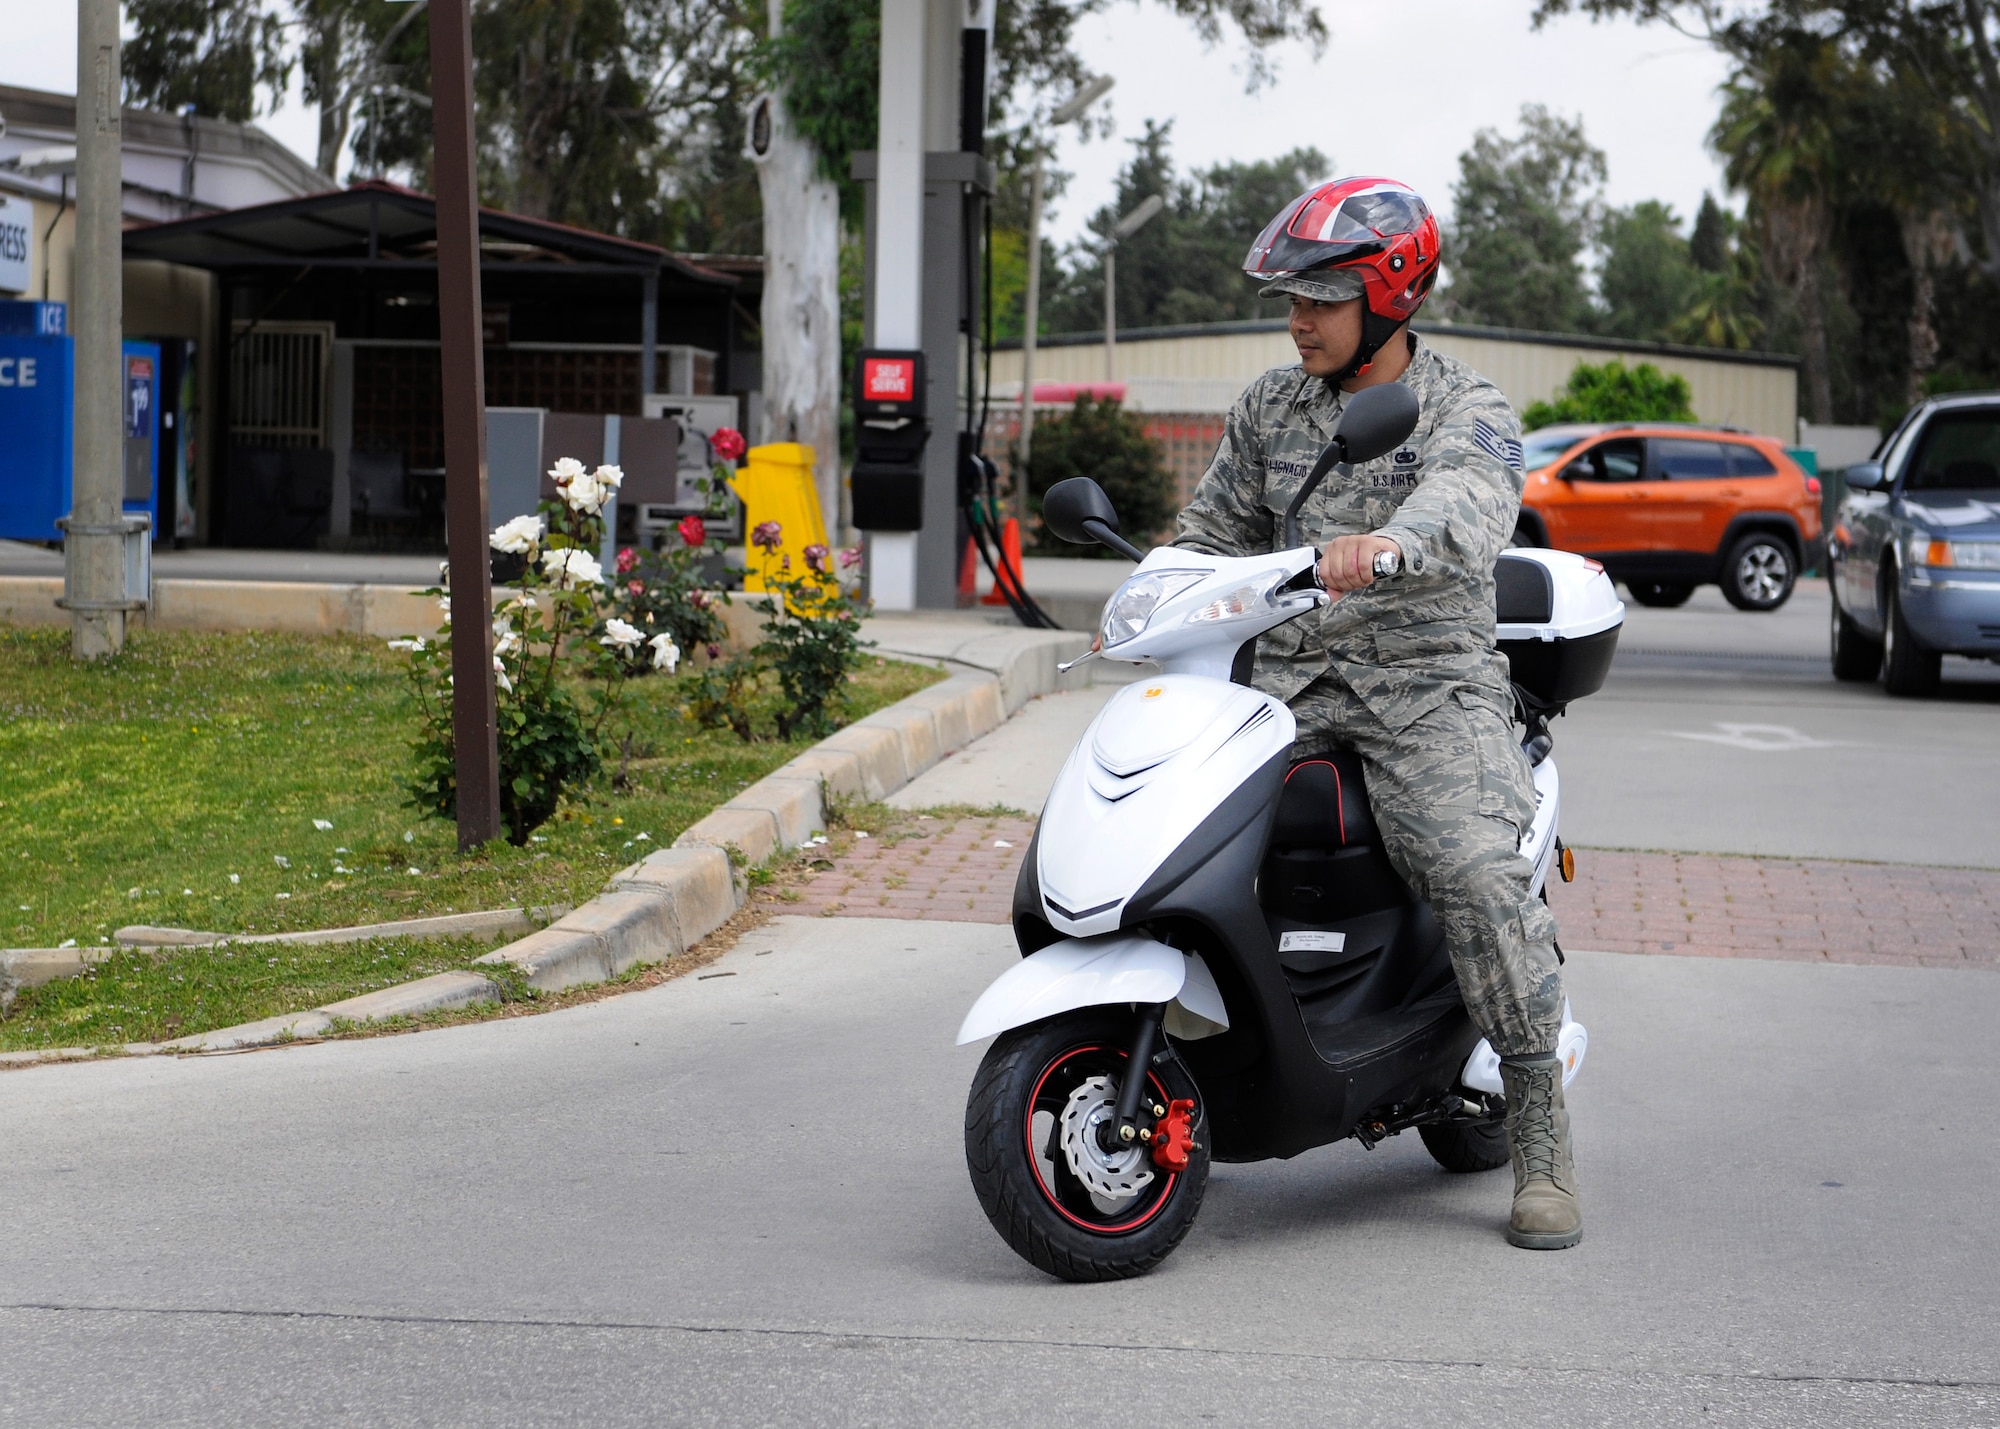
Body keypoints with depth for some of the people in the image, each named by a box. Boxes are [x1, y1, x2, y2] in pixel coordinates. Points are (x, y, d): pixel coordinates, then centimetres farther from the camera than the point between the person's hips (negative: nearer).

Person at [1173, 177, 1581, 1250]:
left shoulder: (1470, 410, -3)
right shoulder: (1269, 408, 14)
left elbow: (1464, 500, -26)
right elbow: (1217, 532, 20)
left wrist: (1387, 543, -49)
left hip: (1427, 681, -5)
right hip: (1290, 677, 5)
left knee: (1475, 871, -26)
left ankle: (1539, 1135, -13)